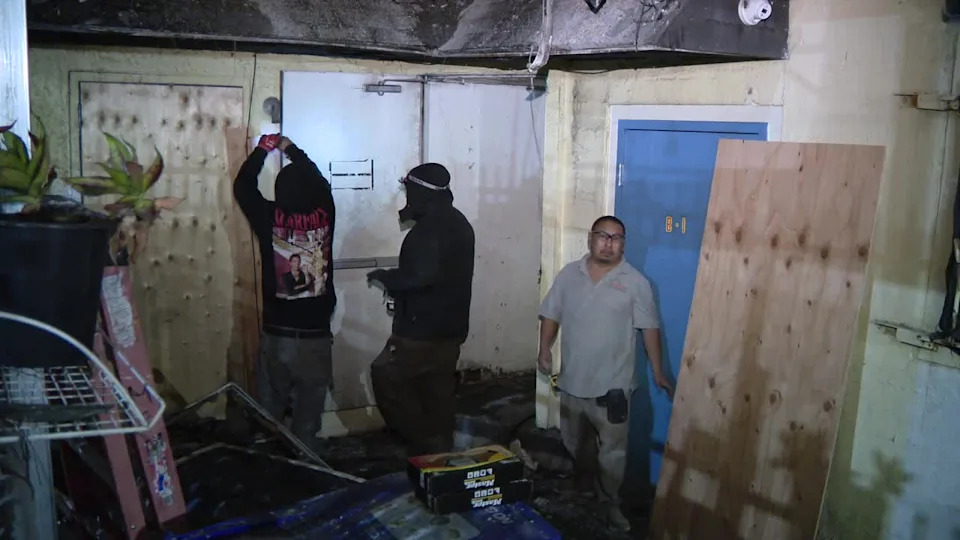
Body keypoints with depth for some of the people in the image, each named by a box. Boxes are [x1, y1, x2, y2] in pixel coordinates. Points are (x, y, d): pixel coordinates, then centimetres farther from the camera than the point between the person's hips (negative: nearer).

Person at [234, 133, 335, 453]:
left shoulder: (271, 220, -10)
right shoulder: (324, 215, -7)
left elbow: (243, 186, 7)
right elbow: (320, 182, 14)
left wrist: (263, 148, 17)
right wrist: (290, 148, 24)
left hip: (276, 336, 0)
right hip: (316, 337, 0)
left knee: (268, 418, 16)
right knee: (308, 424, 11)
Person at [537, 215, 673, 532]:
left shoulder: (635, 282, -6)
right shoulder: (569, 275, 1)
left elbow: (649, 327, -3)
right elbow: (551, 315, 6)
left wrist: (657, 371, -4)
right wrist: (545, 350, -8)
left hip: (613, 383, -3)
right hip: (572, 379, 3)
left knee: (613, 449, 4)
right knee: (574, 442, 21)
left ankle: (609, 502, 23)